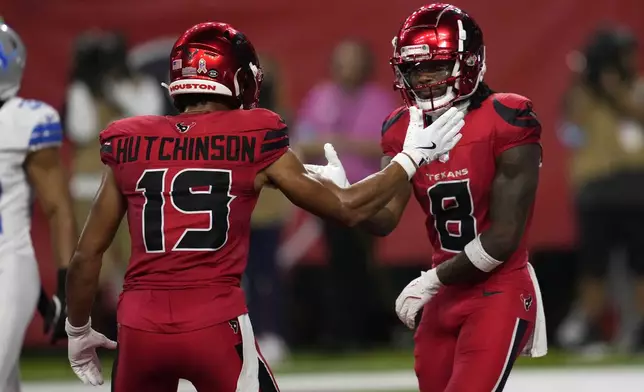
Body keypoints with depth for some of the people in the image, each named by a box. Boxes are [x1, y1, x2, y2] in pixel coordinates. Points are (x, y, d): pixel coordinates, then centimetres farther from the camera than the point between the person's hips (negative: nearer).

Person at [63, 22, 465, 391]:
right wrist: (413, 157, 21)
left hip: (140, 327, 2)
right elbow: (348, 208, 8)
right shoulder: (254, 141, 2)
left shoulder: (129, 145, 8)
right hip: (216, 323, -2)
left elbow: (87, 255, 10)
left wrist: (78, 330, 25)